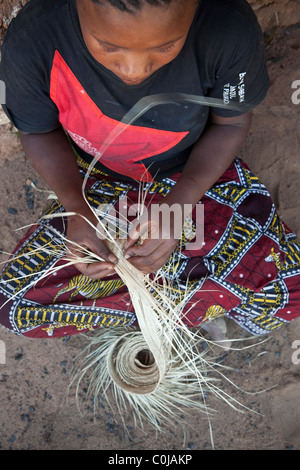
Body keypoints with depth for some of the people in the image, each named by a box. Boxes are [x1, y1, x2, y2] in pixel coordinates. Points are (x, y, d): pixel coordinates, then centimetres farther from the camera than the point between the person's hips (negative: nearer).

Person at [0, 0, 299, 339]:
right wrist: (76, 209, -24)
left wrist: (178, 205, -24)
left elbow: (231, 124, -11)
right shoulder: (30, 41, -28)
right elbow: (39, 132, -8)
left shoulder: (231, 29, -30)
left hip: (199, 171, 0)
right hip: (99, 182, 1)